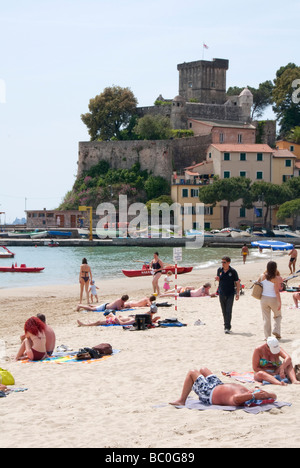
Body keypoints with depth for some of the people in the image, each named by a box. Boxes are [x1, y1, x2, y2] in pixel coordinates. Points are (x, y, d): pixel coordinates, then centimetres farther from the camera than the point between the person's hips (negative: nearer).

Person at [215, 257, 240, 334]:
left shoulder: (233, 271, -6)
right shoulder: (219, 270, 4)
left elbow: (237, 283, -1)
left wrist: (237, 293, -7)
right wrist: (217, 279, -7)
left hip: (230, 294, -4)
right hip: (221, 294, 4)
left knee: (228, 311, -10)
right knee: (224, 311, 11)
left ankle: (227, 327, -11)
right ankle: (226, 325, 25)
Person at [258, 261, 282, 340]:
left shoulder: (262, 276, -3)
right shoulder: (276, 278, -15)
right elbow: (277, 292, -18)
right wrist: (280, 302, -14)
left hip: (264, 298, 3)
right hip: (273, 299, -3)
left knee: (266, 319, 11)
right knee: (278, 316, 20)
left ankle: (267, 336, 11)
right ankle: (276, 330, 3)